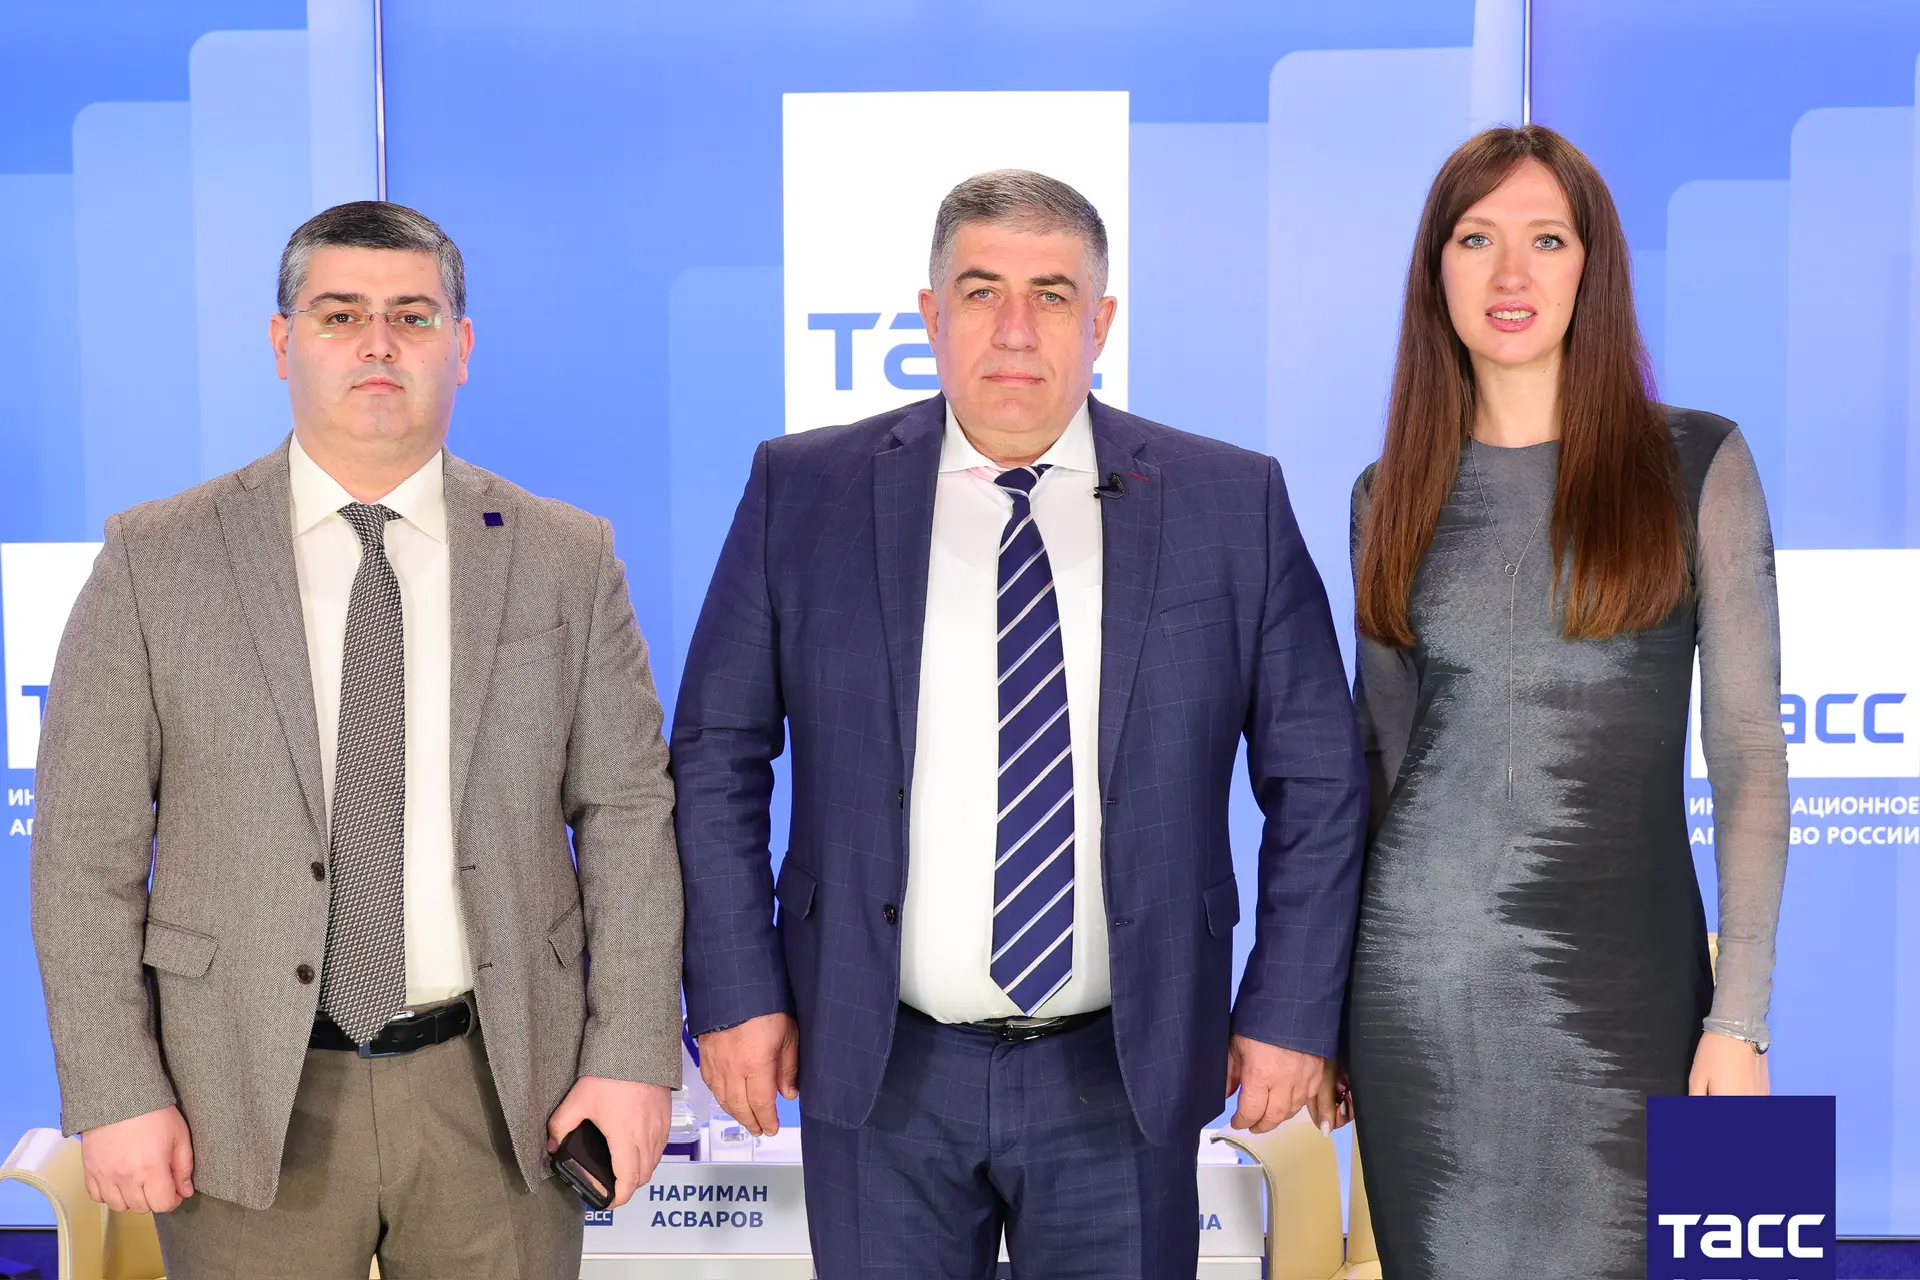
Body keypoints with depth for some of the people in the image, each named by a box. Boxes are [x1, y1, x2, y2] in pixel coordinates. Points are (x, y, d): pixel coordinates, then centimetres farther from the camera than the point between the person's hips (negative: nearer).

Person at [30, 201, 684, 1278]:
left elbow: (627, 815, 1)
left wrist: (633, 1062, -5)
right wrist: (117, 1096, -7)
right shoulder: (155, 560, -1)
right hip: (247, 1098, 0)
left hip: (501, 1088, 1)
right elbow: (86, 848, -1)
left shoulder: (567, 558, 2)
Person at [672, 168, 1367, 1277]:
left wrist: (1292, 1010, -1)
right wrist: (736, 991, -2)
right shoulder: (804, 491, -1)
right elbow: (717, 758, 2)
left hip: (1127, 1072, 0)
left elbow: (1318, 777, 2)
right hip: (878, 1068, 0)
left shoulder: (1232, 501, -1)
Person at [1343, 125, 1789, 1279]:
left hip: (1622, 976, -2)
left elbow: (1750, 753, -2)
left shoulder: (1697, 463, -1)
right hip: (1420, 968, 2)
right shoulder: (1393, 494, 7)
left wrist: (1742, 1015, -8)